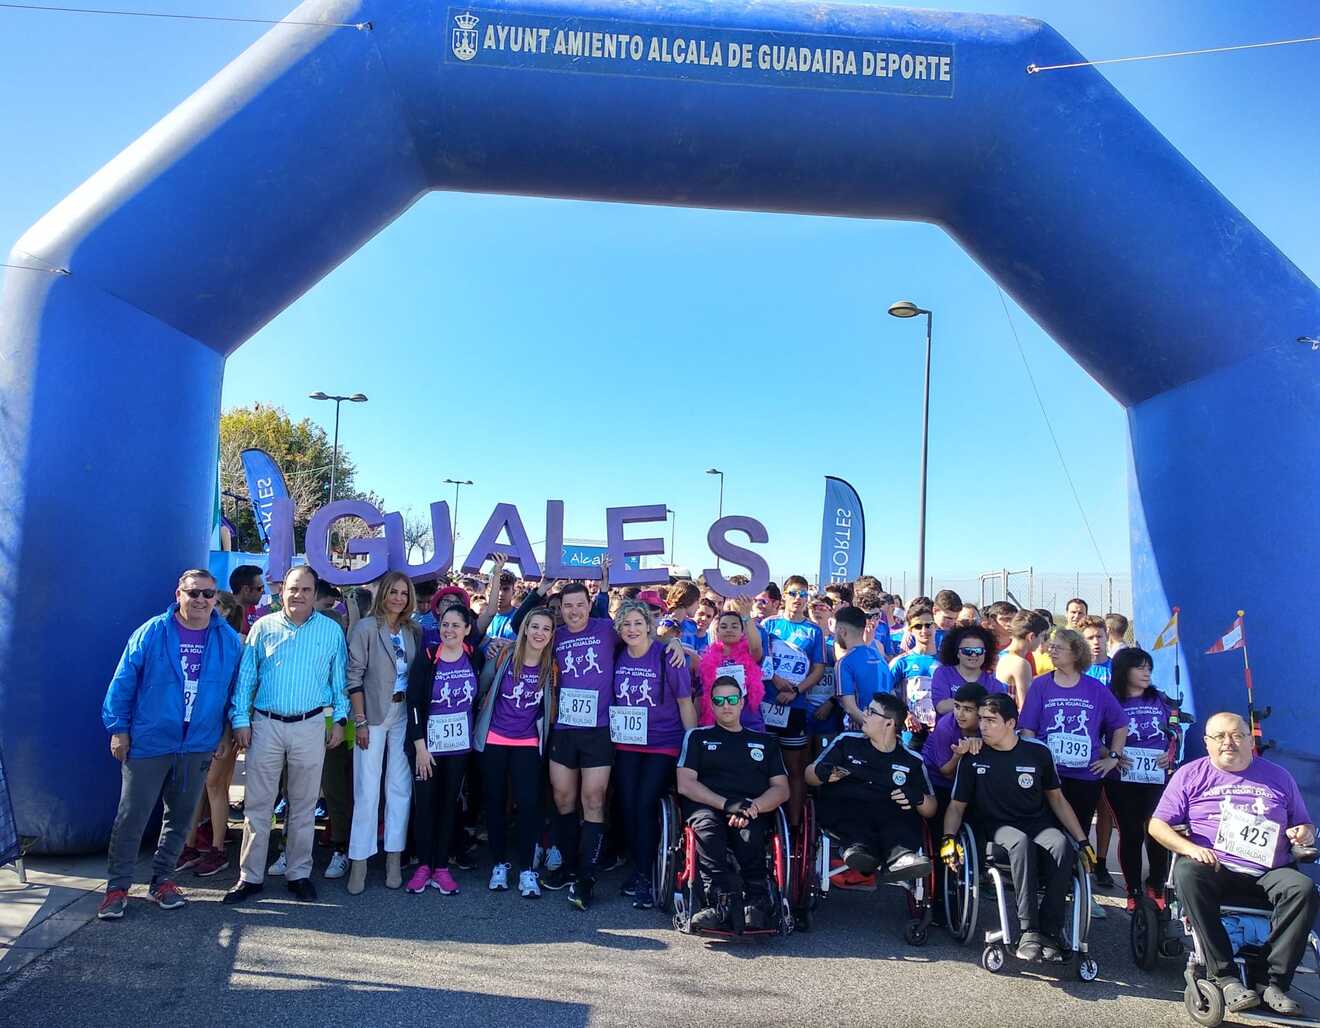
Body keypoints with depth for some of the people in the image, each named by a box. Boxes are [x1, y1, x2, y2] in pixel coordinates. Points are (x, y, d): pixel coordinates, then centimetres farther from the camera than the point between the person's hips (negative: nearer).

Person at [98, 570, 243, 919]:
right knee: (131, 817, 3)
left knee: (180, 818, 13)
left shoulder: (229, 641, 0)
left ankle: (162, 880, 28)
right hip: (148, 743, -2)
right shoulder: (152, 633, -7)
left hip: (198, 746, 3)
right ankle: (117, 887, 17)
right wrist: (118, 729, -4)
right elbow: (122, 683, -2)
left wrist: (226, 732, 6)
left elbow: (236, 689, 8)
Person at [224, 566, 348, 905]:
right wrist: (240, 720, 0)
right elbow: (245, 677, 5)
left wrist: (339, 719, 2)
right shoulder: (263, 627, 4)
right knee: (257, 803, 4)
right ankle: (250, 876, 14)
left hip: (311, 726, 0)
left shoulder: (331, 630, 4)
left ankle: (299, 874, 19)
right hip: (266, 724, 0)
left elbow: (339, 679, 7)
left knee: (304, 805, 8)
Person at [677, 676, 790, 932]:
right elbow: (685, 784, 8)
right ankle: (727, 898, -52)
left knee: (749, 834, -35)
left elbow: (781, 789, 16)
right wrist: (726, 803, -8)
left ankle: (724, 905, -47)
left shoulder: (765, 741, 28)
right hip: (707, 807, -1)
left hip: (754, 811, 1)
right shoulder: (698, 737, 23)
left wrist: (752, 808, -6)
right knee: (707, 830, -37)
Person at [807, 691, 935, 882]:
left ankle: (899, 854, -57)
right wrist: (821, 774, -10)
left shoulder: (912, 761, 17)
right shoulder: (847, 741, 15)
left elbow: (930, 809, 19)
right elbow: (809, 776, 14)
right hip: (843, 813, 0)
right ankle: (858, 844, -57)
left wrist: (918, 798, -4)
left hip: (891, 818, 1)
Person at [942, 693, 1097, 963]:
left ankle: (1050, 931, -25)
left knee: (1061, 845, -33)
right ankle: (1029, 931, -34)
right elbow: (957, 805, 4)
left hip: (1039, 824, 1)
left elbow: (1057, 799, 13)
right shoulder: (974, 757, 0)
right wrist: (948, 838, -13)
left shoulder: (1038, 752, 2)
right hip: (997, 827, -1)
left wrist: (1082, 839, 8)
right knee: (1022, 843, -36)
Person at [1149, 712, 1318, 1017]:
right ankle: (1225, 977, -29)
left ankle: (1276, 983, -23)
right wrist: (1189, 848, -13)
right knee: (1186, 873, -34)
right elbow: (1157, 825, 6)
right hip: (1215, 870, -1)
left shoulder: (1278, 777, 19)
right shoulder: (1190, 774, 11)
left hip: (1269, 874, 2)